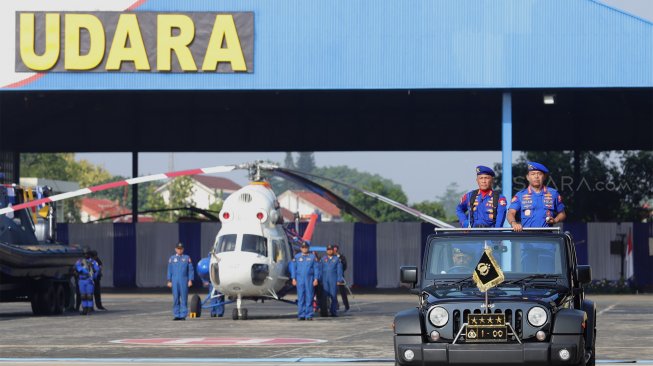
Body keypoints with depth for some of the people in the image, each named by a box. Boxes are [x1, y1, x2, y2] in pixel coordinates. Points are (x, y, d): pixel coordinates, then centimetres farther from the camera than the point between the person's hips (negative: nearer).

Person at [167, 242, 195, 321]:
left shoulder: (187, 258, 6)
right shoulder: (172, 259, 11)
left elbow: (191, 270, 4)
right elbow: (169, 271, 11)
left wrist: (190, 280, -5)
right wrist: (169, 281, 4)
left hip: (184, 281, -2)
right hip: (175, 281, 2)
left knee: (184, 299, -4)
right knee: (175, 299, 1)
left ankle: (183, 315, -2)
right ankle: (177, 315, 5)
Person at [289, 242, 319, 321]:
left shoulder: (312, 257, 6)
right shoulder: (297, 257, 9)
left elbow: (316, 268, 5)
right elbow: (293, 268, 10)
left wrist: (316, 279, -3)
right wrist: (293, 278, 1)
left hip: (309, 279, -1)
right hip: (300, 279, 1)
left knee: (309, 297, -3)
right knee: (300, 297, -1)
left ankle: (309, 315, -1)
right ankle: (301, 315, 1)